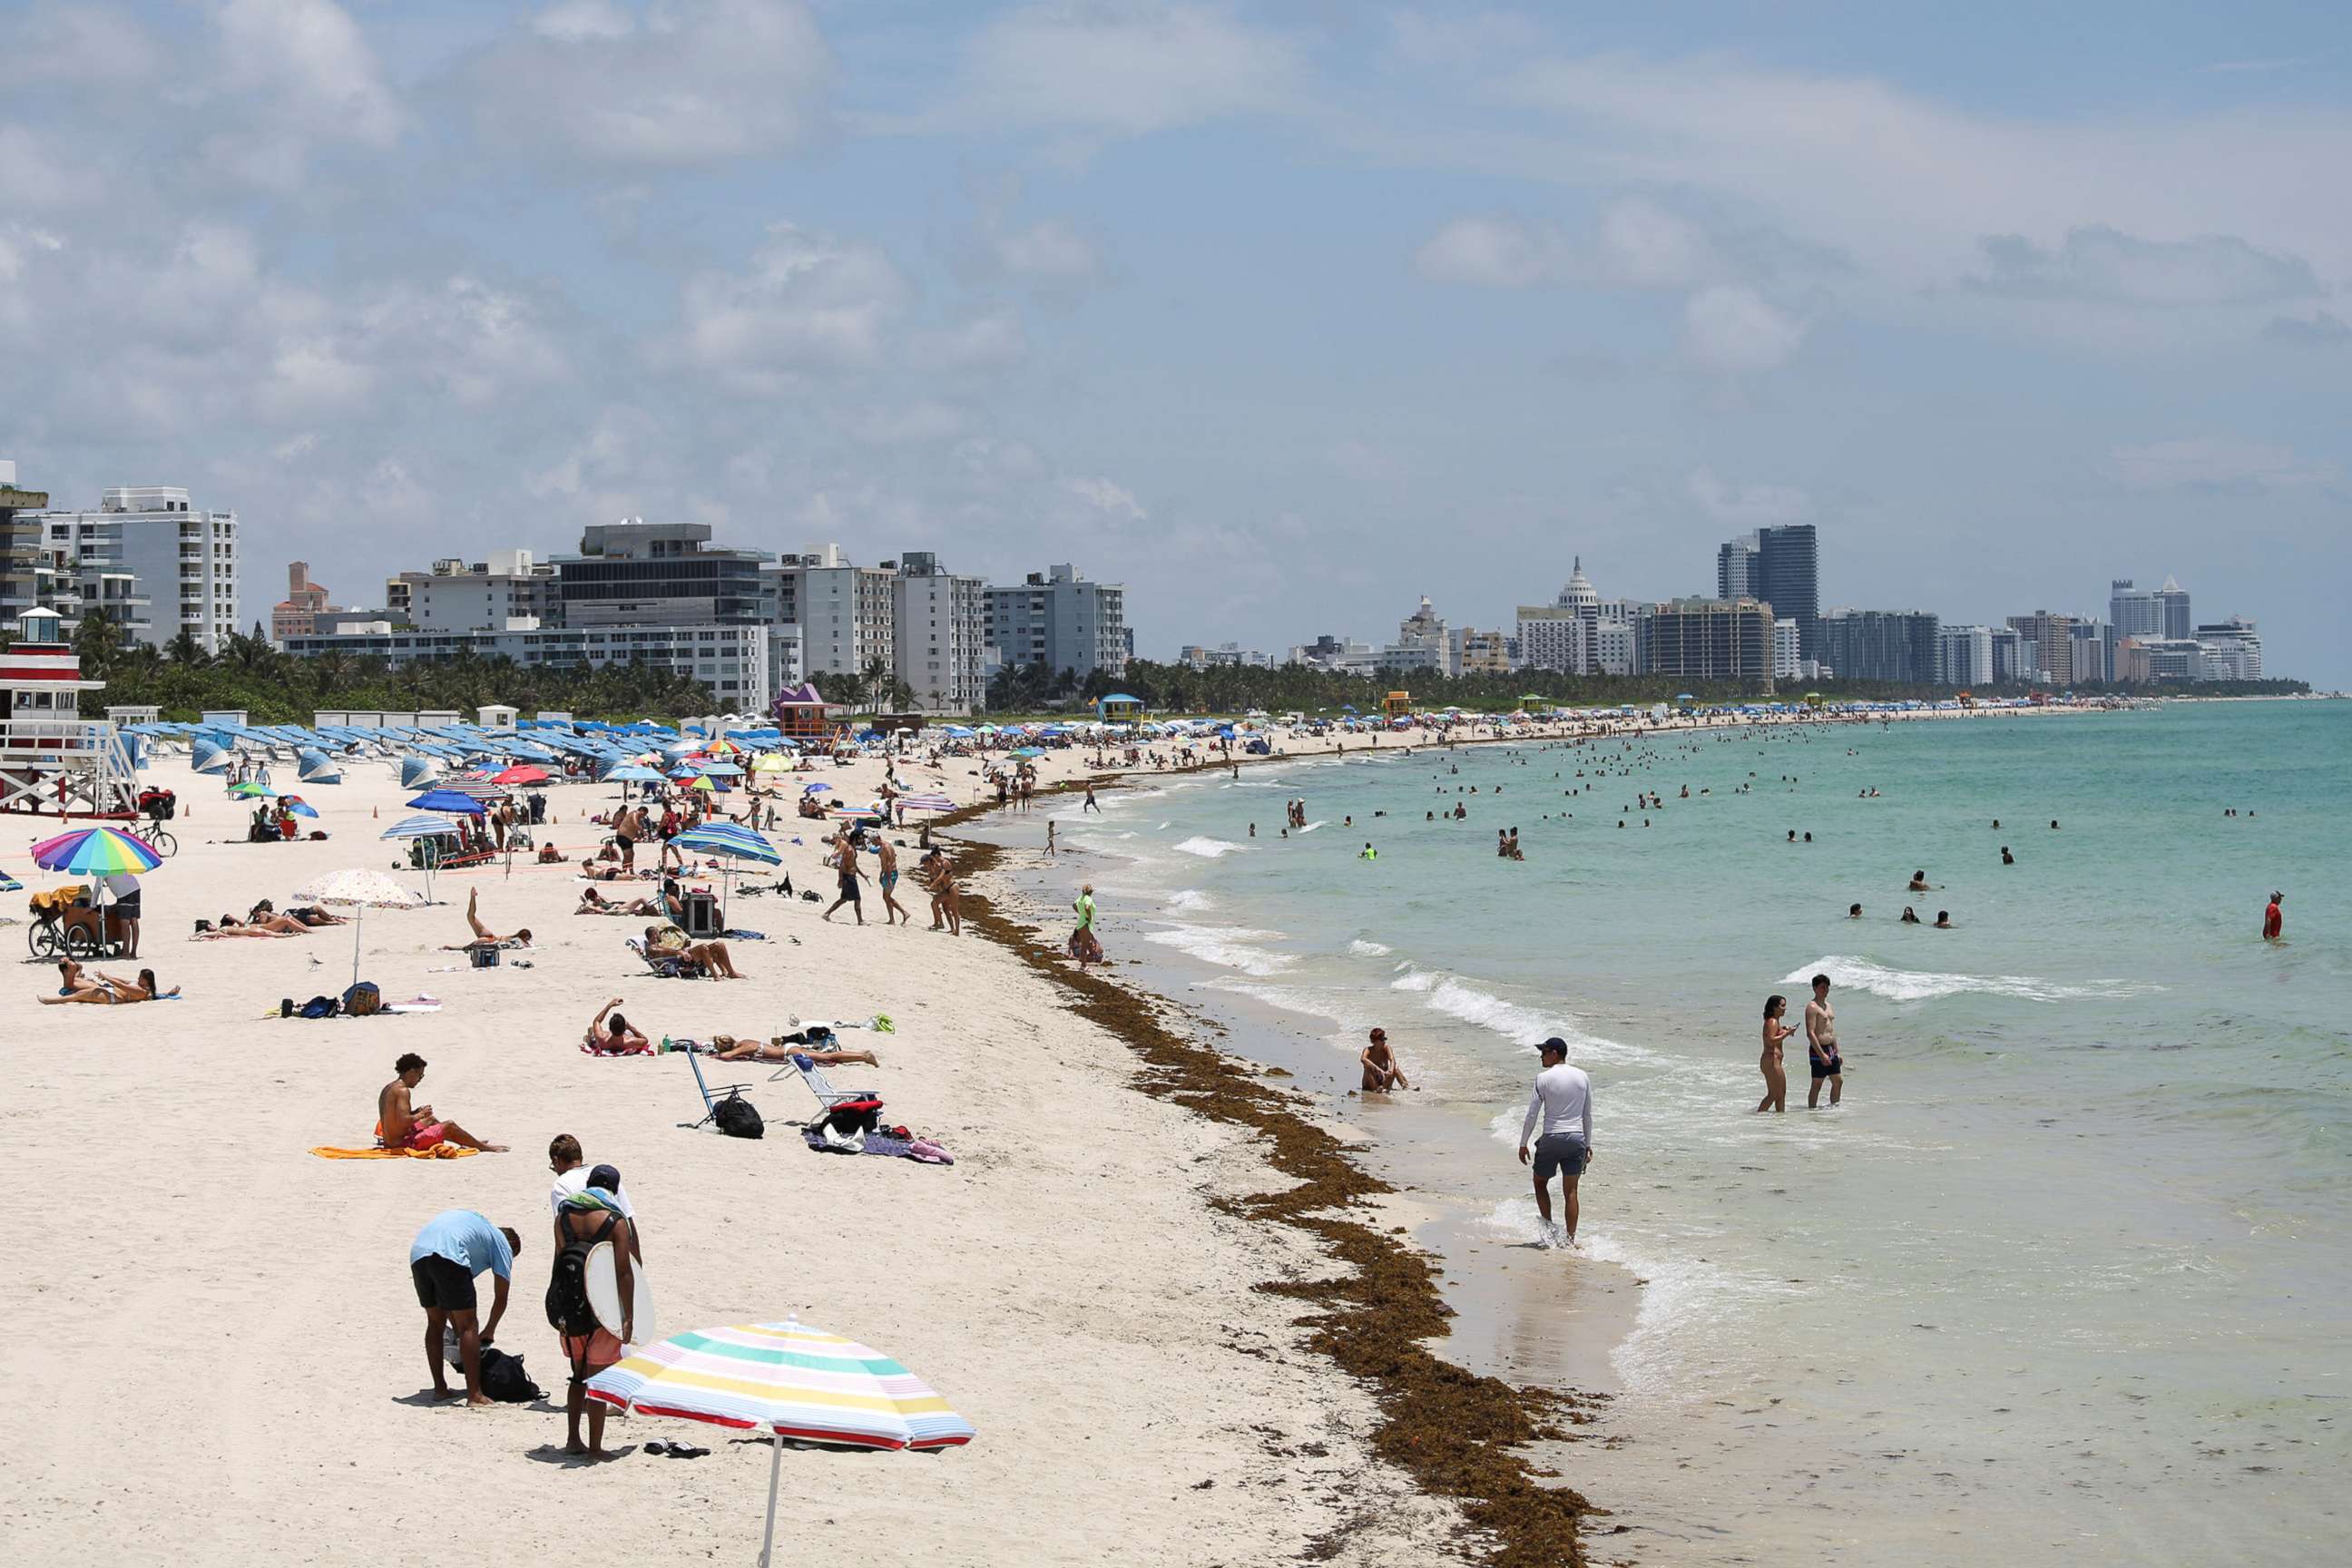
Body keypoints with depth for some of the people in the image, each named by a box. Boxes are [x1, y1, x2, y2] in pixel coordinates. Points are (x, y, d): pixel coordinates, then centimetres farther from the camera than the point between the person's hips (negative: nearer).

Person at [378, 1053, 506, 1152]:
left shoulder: (387, 1089, 10)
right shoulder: (403, 1091, -20)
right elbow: (404, 1121, -30)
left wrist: (416, 1112, 11)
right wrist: (421, 1114, -11)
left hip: (390, 1142, 10)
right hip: (403, 1143, -10)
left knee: (431, 1120, 31)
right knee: (449, 1126, 0)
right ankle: (486, 1148, 17)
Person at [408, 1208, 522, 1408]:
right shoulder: (502, 1244, 21)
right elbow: (501, 1297, 17)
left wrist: (456, 1327, 39)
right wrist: (489, 1332, 31)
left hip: (417, 1252, 7)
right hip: (448, 1254, -7)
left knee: (435, 1322, 21)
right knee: (468, 1326, 2)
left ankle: (440, 1388, 24)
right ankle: (475, 1394, 0)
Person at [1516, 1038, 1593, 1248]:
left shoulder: (1544, 1078, -9)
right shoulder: (1582, 1077, 5)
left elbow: (1532, 1115, -7)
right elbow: (1588, 1115, 10)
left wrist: (1523, 1144, 2)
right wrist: (1588, 1145, 17)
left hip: (1552, 1138, -3)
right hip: (1576, 1138, 3)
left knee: (1540, 1183, 17)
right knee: (1570, 1191, 5)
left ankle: (1548, 1228, 9)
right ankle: (1570, 1239, 1)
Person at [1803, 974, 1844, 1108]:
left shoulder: (1828, 1006, 16)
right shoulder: (1812, 1007, -13)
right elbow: (1810, 1033, -20)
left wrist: (1837, 1053, 19)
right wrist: (1822, 1054, -25)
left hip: (1831, 1049, 9)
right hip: (1818, 1050, -9)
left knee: (1838, 1081, 11)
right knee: (1817, 1085, -4)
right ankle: (1812, 1110, 1)